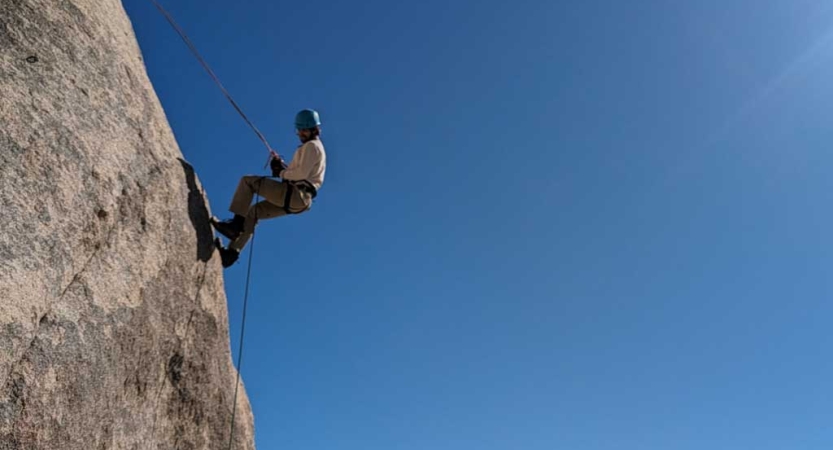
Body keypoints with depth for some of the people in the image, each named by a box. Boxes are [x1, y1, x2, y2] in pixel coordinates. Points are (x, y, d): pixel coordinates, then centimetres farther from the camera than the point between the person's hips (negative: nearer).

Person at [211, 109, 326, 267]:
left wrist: (282, 173, -4)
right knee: (253, 211, 15)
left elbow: (302, 173, -19)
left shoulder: (311, 146, -6)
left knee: (248, 181, -7)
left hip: (295, 194, -10)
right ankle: (231, 252, 11)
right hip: (298, 198, 10)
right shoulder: (314, 147, 26)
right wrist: (282, 165, 11)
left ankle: (236, 223, -10)